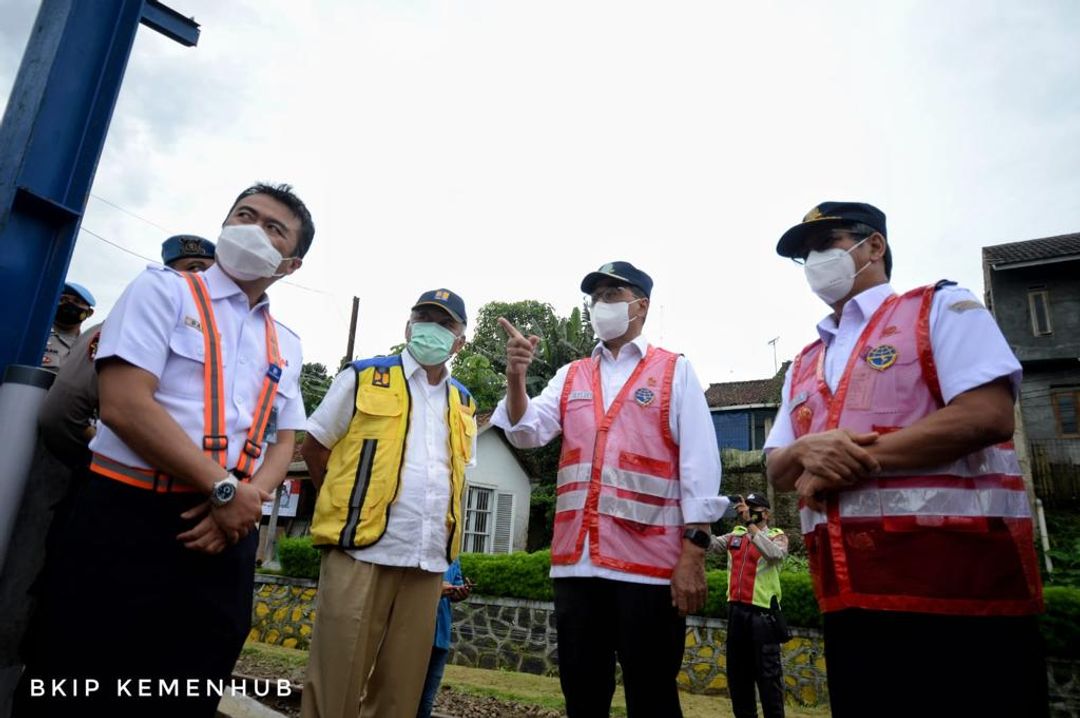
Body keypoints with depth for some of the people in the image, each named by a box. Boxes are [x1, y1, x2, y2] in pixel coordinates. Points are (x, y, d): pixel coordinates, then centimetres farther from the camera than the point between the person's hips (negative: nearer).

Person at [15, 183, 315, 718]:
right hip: (127, 521, -4)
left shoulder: (285, 345, 15)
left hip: (224, 533, 5)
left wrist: (246, 501, -10)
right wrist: (225, 490, -14)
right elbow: (124, 405, -12)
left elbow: (283, 441, 12)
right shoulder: (163, 290, 1)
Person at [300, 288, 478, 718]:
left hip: (429, 562, 4)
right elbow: (313, 448, 7)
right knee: (336, 683, 1)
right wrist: (348, 507, 6)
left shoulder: (463, 403, 15)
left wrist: (445, 545, 14)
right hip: (362, 551, -4)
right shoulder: (364, 377, 3)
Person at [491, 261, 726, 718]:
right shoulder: (570, 377, 15)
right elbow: (527, 433, 2)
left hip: (650, 562, -3)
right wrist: (516, 378, -17)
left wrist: (693, 553, -11)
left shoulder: (676, 371, 3)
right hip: (575, 560, 4)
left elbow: (699, 466, -3)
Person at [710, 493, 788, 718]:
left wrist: (751, 523, -26)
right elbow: (712, 543, 2)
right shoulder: (736, 535, 12)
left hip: (763, 612, -5)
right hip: (736, 609, 5)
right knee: (737, 671, 14)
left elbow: (774, 554, -23)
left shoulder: (777, 536, -1)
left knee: (767, 672, 0)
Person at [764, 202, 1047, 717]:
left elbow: (988, 416, -14)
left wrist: (857, 458, -12)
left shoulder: (942, 308, 2)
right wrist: (807, 451, -9)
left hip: (960, 590, -5)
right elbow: (777, 470, 15)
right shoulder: (804, 365, 18)